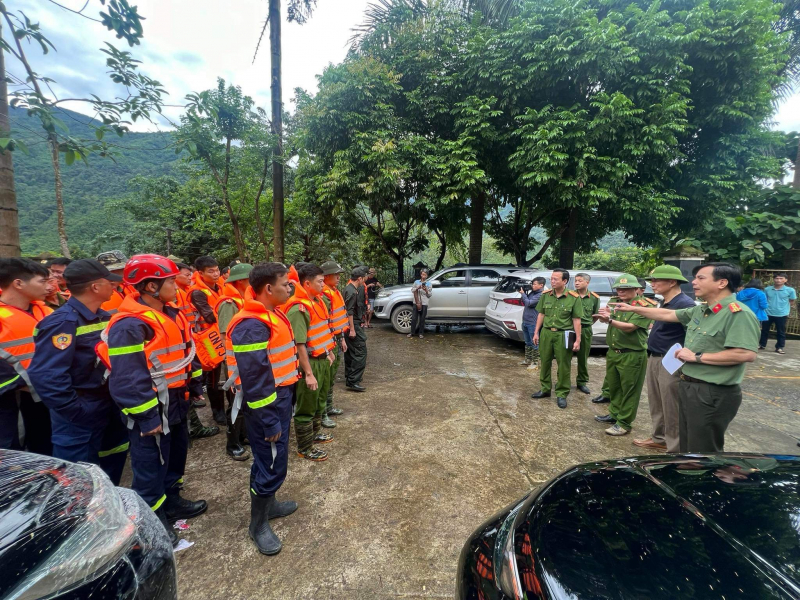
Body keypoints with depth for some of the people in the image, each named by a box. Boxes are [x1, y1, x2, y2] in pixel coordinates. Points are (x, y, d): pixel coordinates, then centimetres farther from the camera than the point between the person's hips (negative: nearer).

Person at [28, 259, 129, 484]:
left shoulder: (103, 317, 4)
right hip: (81, 416, -8)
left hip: (107, 407, 8)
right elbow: (45, 375, -31)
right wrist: (75, 412, -24)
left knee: (112, 462, 26)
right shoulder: (64, 322, -22)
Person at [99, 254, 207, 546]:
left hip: (176, 402, 9)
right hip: (152, 409, -9)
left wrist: (196, 385, 16)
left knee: (176, 454, 23)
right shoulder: (129, 326, -23)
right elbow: (128, 379, -24)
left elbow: (187, 352, 16)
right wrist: (147, 417, -21)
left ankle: (171, 502, 42)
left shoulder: (172, 314, 5)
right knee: (151, 465, 7)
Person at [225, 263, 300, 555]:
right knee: (271, 463, 4)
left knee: (272, 459, 23)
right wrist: (269, 421, -21)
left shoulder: (272, 315, 7)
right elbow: (254, 379, -26)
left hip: (281, 397, 10)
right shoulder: (252, 326, -25)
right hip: (268, 403, -10)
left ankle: (267, 503, 43)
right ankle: (258, 524, 25)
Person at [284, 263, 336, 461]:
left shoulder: (317, 301, 6)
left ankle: (315, 433, 45)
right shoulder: (299, 309, -23)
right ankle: (305, 448, 24)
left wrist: (328, 352, 18)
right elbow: (299, 345, -25)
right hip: (310, 363, -9)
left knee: (320, 401, 25)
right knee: (306, 406, 7)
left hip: (323, 360, 9)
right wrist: (308, 373, -23)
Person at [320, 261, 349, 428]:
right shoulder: (324, 296, -20)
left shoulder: (335, 292, 12)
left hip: (337, 339, 10)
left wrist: (342, 338, 19)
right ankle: (321, 414, 11)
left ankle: (329, 407, 34)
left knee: (332, 377, 20)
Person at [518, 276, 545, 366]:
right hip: (525, 322, 9)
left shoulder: (541, 295, -15)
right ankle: (528, 359, 31)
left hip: (533, 323, -9)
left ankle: (535, 362, 12)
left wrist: (523, 293, -9)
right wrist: (523, 293, 4)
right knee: (528, 342, 19)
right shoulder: (532, 292, 10)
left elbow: (529, 303, -21)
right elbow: (524, 303, 18)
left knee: (534, 343, 2)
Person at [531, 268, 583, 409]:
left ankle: (562, 394, 18)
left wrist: (578, 340, -7)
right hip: (546, 333, 4)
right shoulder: (546, 295, 3)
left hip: (563, 335, -3)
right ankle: (545, 389, 28)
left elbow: (576, 320, -5)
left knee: (564, 366, 5)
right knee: (544, 363, 12)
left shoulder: (574, 297, -7)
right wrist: (536, 332, 7)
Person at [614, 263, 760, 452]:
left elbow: (747, 354, -28)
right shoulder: (700, 310, 8)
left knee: (703, 449, 6)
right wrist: (633, 308, 22)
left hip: (712, 394, -9)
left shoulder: (738, 313, -19)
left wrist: (697, 357, -21)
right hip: (688, 387, 9)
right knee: (687, 445, 21)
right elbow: (668, 315, 20)